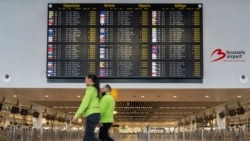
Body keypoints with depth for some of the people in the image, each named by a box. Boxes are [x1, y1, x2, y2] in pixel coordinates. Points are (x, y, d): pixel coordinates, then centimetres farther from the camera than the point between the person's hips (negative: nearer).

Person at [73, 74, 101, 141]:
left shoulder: (90, 88, -7)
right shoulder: (96, 89, 19)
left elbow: (85, 103, -15)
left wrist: (76, 115, -15)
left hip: (92, 115, -9)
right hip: (95, 114, 9)